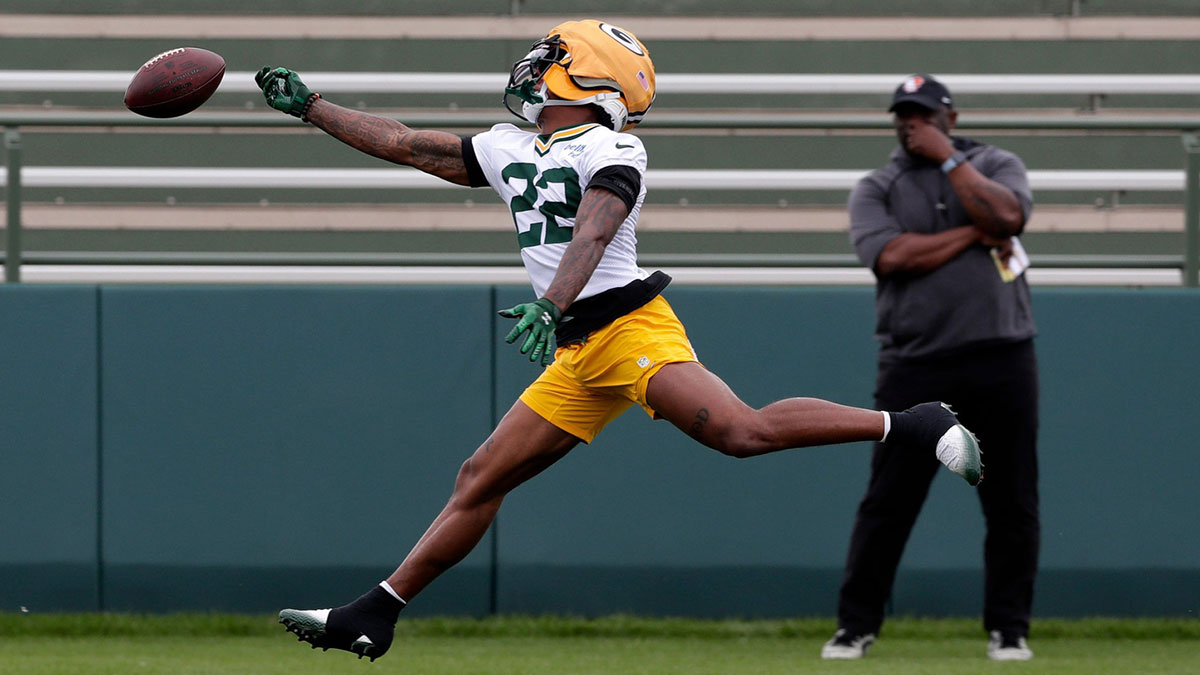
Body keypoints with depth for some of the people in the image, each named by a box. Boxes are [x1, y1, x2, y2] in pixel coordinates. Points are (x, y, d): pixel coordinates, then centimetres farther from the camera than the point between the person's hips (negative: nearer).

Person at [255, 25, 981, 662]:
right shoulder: (510, 151, 19)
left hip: (629, 325, -8)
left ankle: (915, 424, -21)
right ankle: (372, 617, 11)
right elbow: (407, 145, 26)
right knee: (480, 482, 7)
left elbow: (592, 236, -23)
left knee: (744, 431, -27)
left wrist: (550, 305, -38)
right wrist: (308, 105, 27)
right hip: (578, 354, 8)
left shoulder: (611, 152, -6)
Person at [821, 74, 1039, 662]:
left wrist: (948, 159, -7)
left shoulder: (995, 166, 11)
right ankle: (855, 626, 4)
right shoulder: (875, 190, 9)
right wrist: (974, 236, -7)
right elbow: (891, 256, -10)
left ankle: (1008, 629, 10)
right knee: (887, 503, -3)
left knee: (1013, 503, 1)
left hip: (1001, 363, 1)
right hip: (916, 368, -1)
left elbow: (1006, 216, -12)